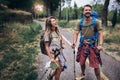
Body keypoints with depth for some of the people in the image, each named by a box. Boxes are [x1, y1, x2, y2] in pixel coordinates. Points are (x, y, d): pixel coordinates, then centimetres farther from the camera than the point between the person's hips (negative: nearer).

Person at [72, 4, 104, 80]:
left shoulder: (96, 22, -8)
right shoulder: (80, 22, 1)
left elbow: (100, 34, -10)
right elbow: (76, 33, 1)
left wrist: (100, 44, -23)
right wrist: (74, 43, -14)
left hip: (93, 46, -4)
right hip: (83, 45, 4)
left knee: (95, 65, -3)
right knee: (82, 62, 19)